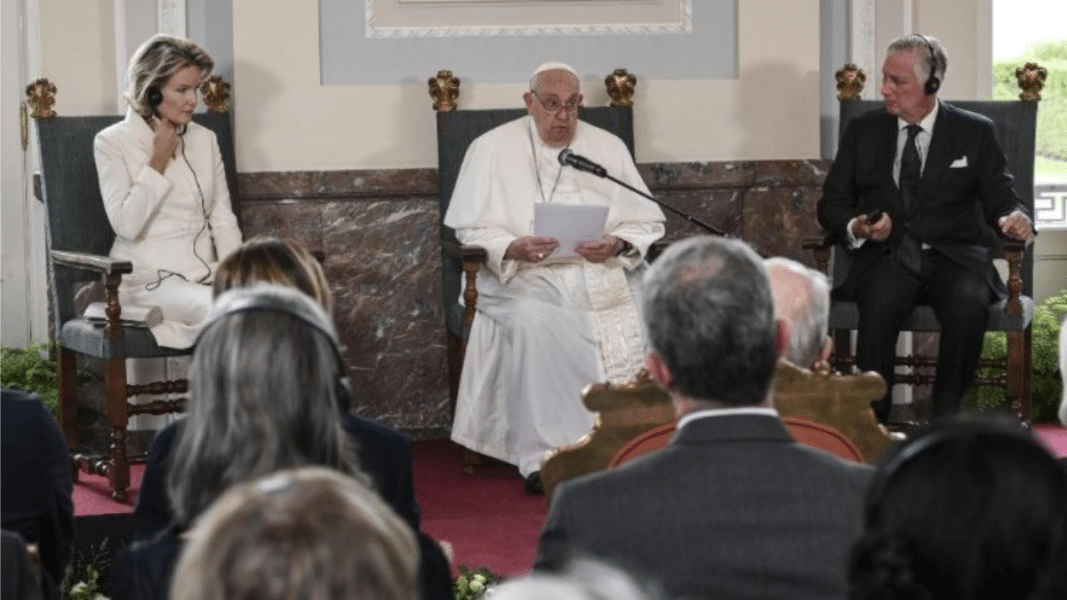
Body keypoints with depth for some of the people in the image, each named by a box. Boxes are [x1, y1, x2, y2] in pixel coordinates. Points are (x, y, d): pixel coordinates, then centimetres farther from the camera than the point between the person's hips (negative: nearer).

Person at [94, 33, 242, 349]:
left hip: (205, 275, 5)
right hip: (150, 280, -4)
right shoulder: (112, 142, -1)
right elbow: (126, 224, -13)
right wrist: (159, 161, -10)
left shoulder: (205, 139, 12)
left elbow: (222, 219, 10)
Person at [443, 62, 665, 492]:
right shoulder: (493, 149, 7)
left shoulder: (608, 147, 14)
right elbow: (472, 230, 1)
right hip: (527, 279, -2)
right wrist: (513, 248, -20)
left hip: (605, 275, 2)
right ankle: (541, 454, -30)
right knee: (534, 323, -36)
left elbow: (648, 223, 10)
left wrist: (617, 244, -12)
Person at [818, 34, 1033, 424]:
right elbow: (832, 204, 15)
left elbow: (1000, 198, 9)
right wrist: (855, 227, -8)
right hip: (886, 257, 0)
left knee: (968, 303, -35)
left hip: (954, 257, 0)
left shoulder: (974, 133, 11)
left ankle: (945, 419, -22)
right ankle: (872, 422, -28)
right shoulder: (864, 131, 14)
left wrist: (1014, 218, -16)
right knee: (880, 304, -35)